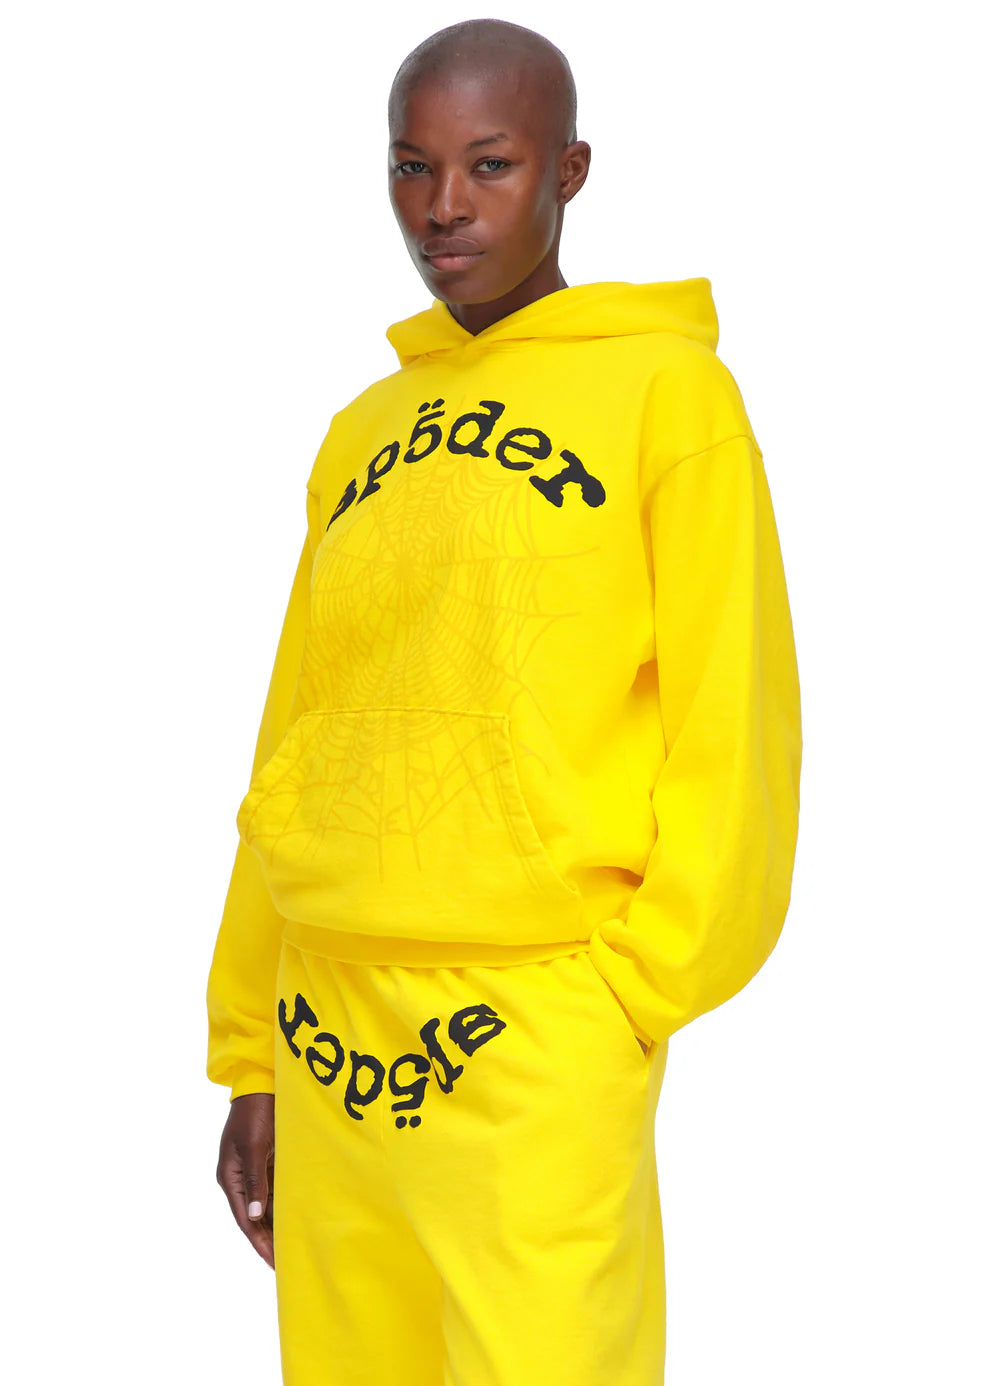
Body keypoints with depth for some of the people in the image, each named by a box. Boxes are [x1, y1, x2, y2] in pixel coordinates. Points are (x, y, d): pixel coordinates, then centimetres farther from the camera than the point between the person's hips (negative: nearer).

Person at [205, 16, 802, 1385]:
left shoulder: (666, 389, -1)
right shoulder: (361, 435, 15)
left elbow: (731, 725, -5)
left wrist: (630, 993, -11)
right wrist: (250, 1051, 14)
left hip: (539, 1028, -5)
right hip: (334, 1040, 5)